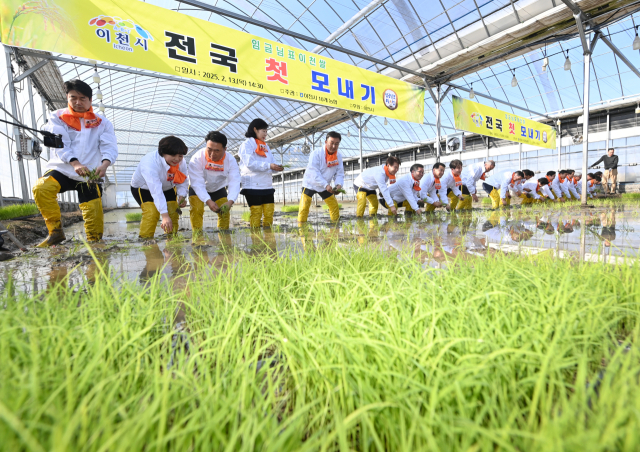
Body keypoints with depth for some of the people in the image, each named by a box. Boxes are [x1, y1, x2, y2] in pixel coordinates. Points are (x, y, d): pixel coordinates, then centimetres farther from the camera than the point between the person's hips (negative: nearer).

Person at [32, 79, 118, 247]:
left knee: (94, 217, -7)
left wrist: (104, 164, -28)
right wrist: (75, 163, -27)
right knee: (41, 188, -29)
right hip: (62, 170, 0)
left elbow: (110, 148, -5)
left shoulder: (102, 123, 9)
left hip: (89, 175, 0)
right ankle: (56, 231, -13)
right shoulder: (57, 117, 8)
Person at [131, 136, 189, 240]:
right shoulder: (150, 163, -38)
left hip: (167, 188, 5)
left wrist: (182, 196, -32)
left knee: (173, 212, -10)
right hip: (143, 188, -5)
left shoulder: (181, 162, -21)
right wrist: (165, 215, -51)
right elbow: (156, 191, -45)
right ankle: (145, 239, -13)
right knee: (151, 212, -25)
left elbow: (183, 182, -10)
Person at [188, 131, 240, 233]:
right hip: (198, 189, -2)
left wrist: (230, 201, -52)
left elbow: (234, 182, -34)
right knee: (196, 210, -20)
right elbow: (197, 183, -36)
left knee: (225, 211, -4)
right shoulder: (197, 158, -33)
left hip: (218, 189, 2)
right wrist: (208, 201, -51)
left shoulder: (230, 160, -27)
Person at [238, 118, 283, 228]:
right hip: (252, 185, -6)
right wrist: (268, 166, -21)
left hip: (267, 185, 6)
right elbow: (250, 163, -14)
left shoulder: (266, 146, 21)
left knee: (269, 212, 3)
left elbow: (271, 162, 15)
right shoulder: (247, 144, 0)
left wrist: (277, 167, -8)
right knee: (256, 213, -5)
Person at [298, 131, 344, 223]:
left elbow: (339, 173, -4)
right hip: (310, 184, -5)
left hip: (325, 186, 5)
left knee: (334, 206, 8)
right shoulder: (316, 154, -23)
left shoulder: (338, 156, -6)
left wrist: (338, 184, -26)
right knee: (304, 207, -14)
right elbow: (314, 173, -29)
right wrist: (326, 185, -39)